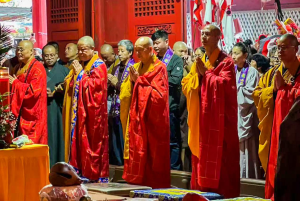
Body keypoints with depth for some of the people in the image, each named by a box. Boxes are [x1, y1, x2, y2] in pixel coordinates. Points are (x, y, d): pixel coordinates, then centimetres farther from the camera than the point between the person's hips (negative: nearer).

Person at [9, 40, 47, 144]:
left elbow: (34, 90, -19)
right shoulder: (18, 68, 16)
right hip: (18, 113, 8)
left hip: (31, 115, -8)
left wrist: (15, 83, -11)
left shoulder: (37, 68, -9)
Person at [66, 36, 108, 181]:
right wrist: (74, 72, -2)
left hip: (92, 110, -7)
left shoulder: (98, 65, -5)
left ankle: (94, 173, 0)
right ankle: (80, 171, 7)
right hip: (79, 110, 7)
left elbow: (95, 84, -17)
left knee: (92, 141, -5)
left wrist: (80, 73, -10)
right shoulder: (79, 64, 17)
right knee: (78, 139, 4)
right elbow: (69, 84, 15)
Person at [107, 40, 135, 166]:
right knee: (114, 142, 8)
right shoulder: (116, 68, 16)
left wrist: (117, 84, -9)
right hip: (115, 110, 7)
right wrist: (109, 83, -2)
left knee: (124, 143, -6)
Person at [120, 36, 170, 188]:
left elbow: (158, 95, -15)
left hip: (151, 120, -6)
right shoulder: (136, 68, 14)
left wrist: (139, 81, -12)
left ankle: (152, 186, 1)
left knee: (150, 157, -5)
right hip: (136, 119, 6)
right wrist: (132, 80, -4)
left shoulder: (159, 68, -7)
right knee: (136, 155, 4)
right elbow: (126, 93, 14)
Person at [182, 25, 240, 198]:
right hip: (201, 118, 6)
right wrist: (197, 74, -8)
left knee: (219, 160, -7)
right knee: (202, 157, 7)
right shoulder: (199, 61, 16)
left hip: (219, 118, -6)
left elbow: (225, 84, -18)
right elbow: (186, 86, 10)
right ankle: (202, 191, 12)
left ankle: (222, 193, -4)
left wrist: (206, 73, -13)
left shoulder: (226, 61, -4)